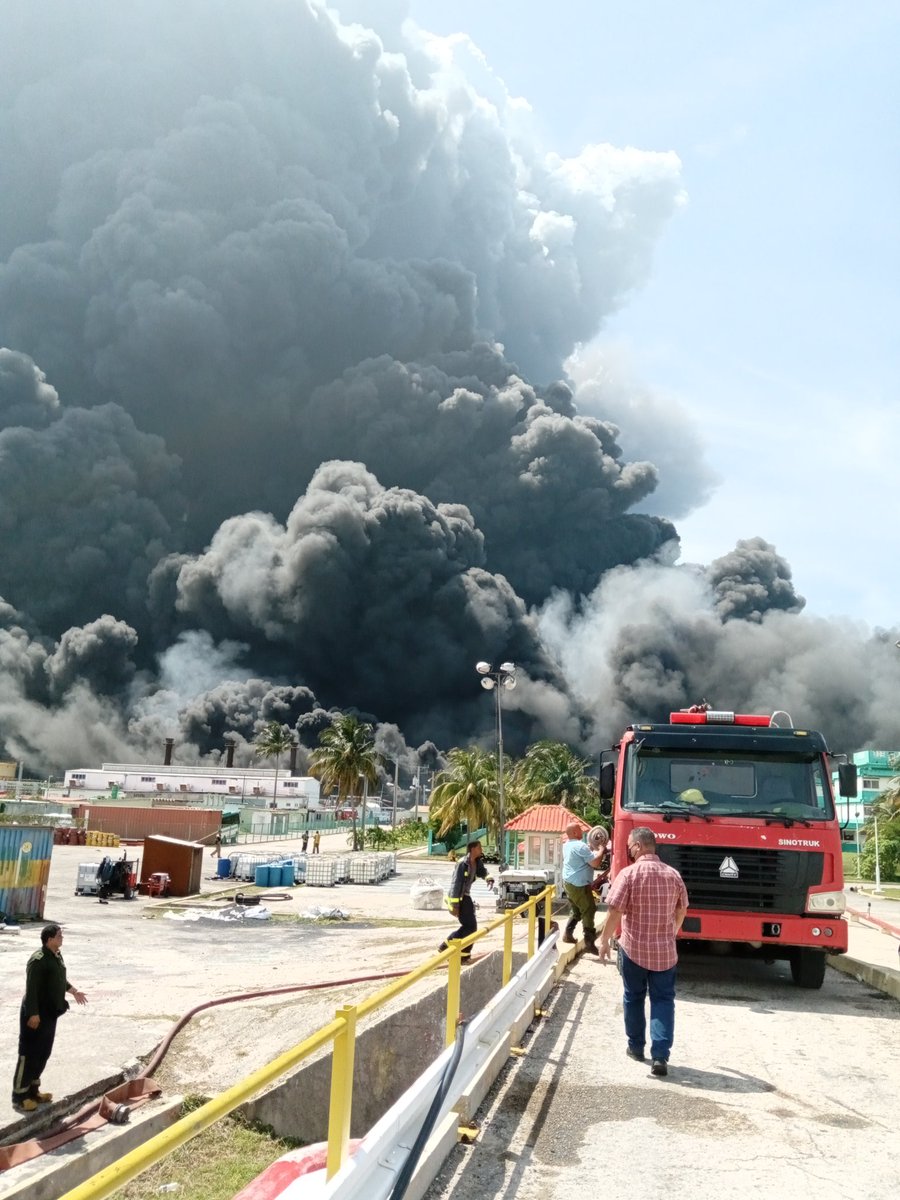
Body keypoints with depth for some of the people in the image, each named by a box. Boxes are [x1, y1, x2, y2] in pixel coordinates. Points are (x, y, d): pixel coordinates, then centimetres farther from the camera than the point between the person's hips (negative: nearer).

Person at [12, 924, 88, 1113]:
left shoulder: (56, 956, 7)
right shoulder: (38, 960, -22)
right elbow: (31, 989, -23)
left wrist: (74, 991, 32)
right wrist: (33, 1014, -24)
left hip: (50, 1013, 9)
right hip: (36, 1014, -9)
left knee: (43, 1053, 16)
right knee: (29, 1054, -1)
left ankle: (32, 1090, 28)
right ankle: (20, 1096, 7)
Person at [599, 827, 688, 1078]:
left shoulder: (629, 874, -13)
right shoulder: (673, 875, 1)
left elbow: (615, 912, -15)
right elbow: (681, 910, 13)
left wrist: (604, 940, -3)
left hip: (633, 948, -2)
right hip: (665, 951, 2)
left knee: (634, 998, 15)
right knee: (663, 1001, 6)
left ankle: (636, 1047, 26)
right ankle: (660, 1055, -4)